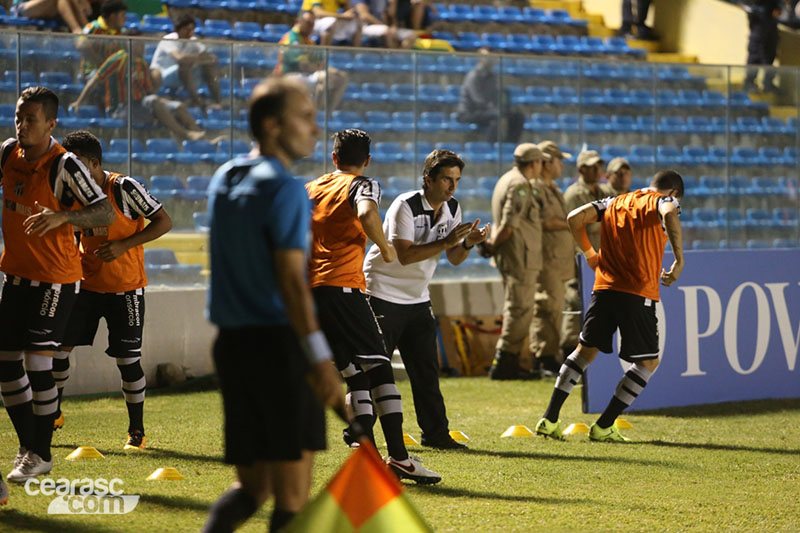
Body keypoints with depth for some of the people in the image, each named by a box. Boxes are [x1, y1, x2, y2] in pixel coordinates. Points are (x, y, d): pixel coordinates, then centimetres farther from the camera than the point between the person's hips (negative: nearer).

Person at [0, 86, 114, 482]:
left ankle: (41, 454, 3)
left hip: (54, 279, -7)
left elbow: (105, 212, -23)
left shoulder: (64, 165, -18)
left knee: (37, 364, -10)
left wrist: (63, 216, -39)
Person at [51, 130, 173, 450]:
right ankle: (53, 414, 19)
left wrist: (123, 246, -22)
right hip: (85, 284, 5)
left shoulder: (124, 188, -16)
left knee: (128, 358, -3)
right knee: (57, 344, 0)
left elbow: (164, 222, -14)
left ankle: (137, 432, 10)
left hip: (125, 288, -5)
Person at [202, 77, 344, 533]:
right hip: (279, 343, -7)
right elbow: (291, 281, -20)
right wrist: (321, 359, -25)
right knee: (292, 495, -2)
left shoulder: (224, 179, 13)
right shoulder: (286, 190, -12)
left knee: (252, 487, 13)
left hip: (231, 343, 8)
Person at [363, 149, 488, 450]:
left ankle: (436, 433, 8)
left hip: (417, 299, 7)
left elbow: (454, 259, 5)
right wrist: (447, 241, -30)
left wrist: (468, 243, -17)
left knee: (426, 369, 3)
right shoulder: (405, 206, -18)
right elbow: (406, 255, -27)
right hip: (383, 295, -7)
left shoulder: (452, 209, 4)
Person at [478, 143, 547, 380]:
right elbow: (508, 226, -20)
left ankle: (509, 364, 17)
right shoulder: (520, 185, -15)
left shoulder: (507, 180, 18)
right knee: (520, 309, -9)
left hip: (509, 256, 10)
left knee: (516, 309, 15)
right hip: (520, 256, -10)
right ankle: (503, 364, -11)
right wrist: (492, 245, -9)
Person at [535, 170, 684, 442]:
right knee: (648, 362, 9)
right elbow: (669, 215, -22)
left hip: (604, 287, 5)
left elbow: (575, 218, 12)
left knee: (586, 350, 19)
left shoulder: (615, 202, 19)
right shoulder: (665, 201, 3)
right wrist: (679, 261, -18)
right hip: (638, 293, -5)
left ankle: (549, 419, 13)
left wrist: (589, 253, 22)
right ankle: (604, 426, 4)